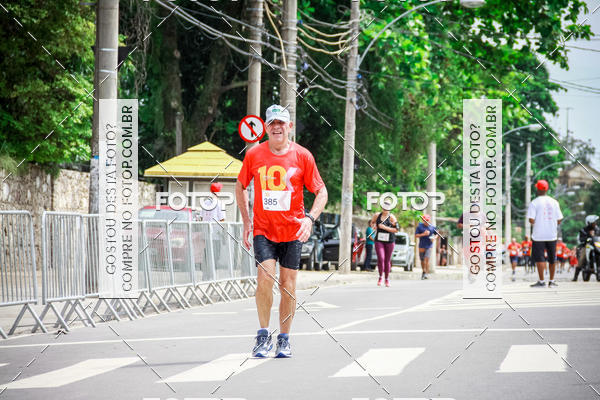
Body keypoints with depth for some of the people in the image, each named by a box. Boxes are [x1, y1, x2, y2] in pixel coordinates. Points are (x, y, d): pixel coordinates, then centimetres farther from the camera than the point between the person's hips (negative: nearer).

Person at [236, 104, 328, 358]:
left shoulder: (302, 156, -4)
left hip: (293, 231, 0)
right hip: (263, 230, 0)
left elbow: (321, 191, 2)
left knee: (288, 285, 3)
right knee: (265, 278, -17)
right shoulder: (254, 155, -1)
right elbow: (240, 185, 15)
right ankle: (263, 335, -3)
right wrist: (246, 220, 7)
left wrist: (310, 218, -14)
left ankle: (284, 339, 17)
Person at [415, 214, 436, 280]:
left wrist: (434, 238, -6)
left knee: (427, 259, -15)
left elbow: (436, 234, 16)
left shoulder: (432, 227, 3)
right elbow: (416, 235, -5)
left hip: (429, 246, -1)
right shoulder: (419, 226, -2)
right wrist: (423, 234, -18)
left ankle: (426, 274, -13)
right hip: (422, 246, 1)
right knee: (422, 260, 10)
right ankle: (424, 271, 34)